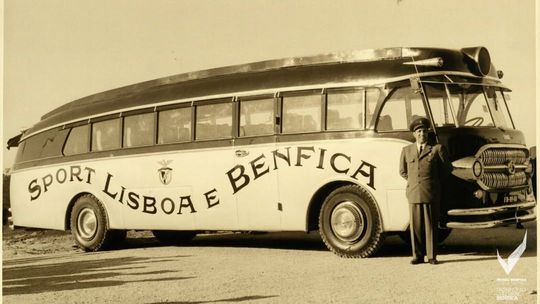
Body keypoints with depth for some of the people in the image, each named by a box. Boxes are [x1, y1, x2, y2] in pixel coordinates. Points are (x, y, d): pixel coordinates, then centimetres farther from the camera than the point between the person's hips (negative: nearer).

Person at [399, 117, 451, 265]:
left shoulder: (437, 149, 3)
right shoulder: (406, 150, 11)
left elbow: (446, 168, 13)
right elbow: (402, 171, 23)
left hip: (431, 194, -2)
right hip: (413, 194, 2)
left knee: (431, 226, 1)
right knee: (415, 226, 3)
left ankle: (432, 256, 7)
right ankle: (417, 256, 11)